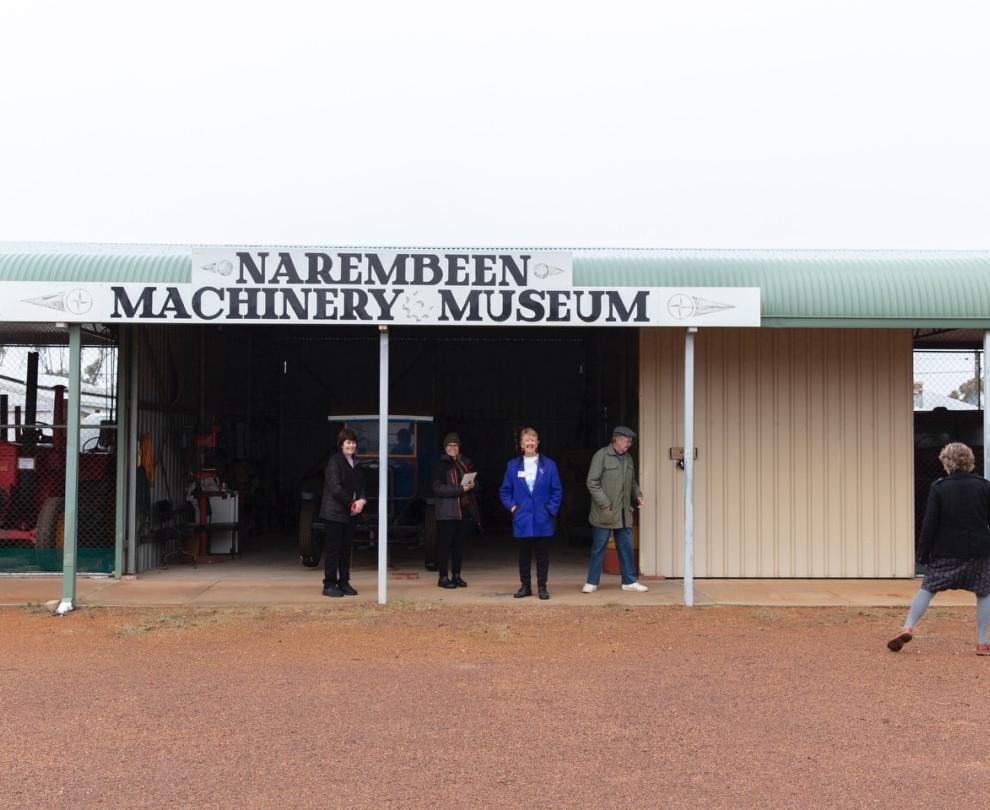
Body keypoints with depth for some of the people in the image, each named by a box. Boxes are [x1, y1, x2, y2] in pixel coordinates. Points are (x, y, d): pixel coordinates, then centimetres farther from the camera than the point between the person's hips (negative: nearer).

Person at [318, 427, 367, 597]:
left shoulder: (356, 464, 15)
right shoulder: (334, 461, -9)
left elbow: (361, 486, 14)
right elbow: (335, 488, -16)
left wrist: (362, 500, -6)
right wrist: (352, 503, -14)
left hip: (351, 513, 7)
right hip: (335, 512, -7)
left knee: (346, 548, 10)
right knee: (333, 549, -4)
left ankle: (344, 582, 17)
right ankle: (329, 585, 1)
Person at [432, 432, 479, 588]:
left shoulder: (465, 462, 14)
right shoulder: (440, 464, -4)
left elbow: (471, 481, 23)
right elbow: (438, 488, -12)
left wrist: (471, 485, -2)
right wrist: (460, 489, -18)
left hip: (464, 509, 6)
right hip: (447, 510, -6)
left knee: (459, 544, 9)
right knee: (444, 544, -3)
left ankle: (456, 575, 17)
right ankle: (443, 577, 1)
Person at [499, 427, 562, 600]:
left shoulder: (549, 465, 2)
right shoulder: (513, 465, 5)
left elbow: (557, 490, 5)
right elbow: (504, 490, 9)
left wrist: (552, 509, -4)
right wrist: (512, 506, -3)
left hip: (542, 520, -1)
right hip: (522, 519, 1)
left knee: (542, 553, 4)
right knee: (524, 554, 8)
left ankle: (542, 586, 12)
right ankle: (525, 586, 17)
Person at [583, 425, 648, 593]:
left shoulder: (628, 458, 13)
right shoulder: (601, 456, -9)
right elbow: (592, 482, -13)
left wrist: (637, 495, 6)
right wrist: (604, 503, -17)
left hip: (624, 514, 6)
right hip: (604, 514, -6)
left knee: (626, 548, 10)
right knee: (598, 549, 2)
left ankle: (629, 581, 18)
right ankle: (592, 582, 11)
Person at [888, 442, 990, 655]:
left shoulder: (938, 487, -5)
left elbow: (929, 523, -7)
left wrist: (923, 552, -2)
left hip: (945, 552, 0)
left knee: (927, 588, 9)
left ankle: (908, 627, -4)